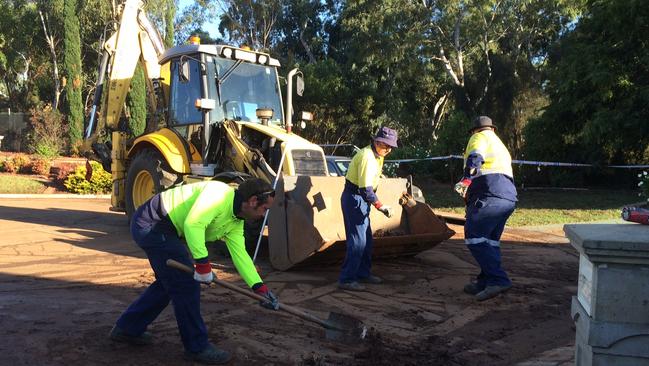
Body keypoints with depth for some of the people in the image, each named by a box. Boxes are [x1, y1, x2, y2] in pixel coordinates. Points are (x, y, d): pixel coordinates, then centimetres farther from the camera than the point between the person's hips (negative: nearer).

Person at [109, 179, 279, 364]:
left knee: (169, 282, 20)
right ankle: (197, 347, 5)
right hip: (152, 224, -10)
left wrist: (259, 287, -4)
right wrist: (203, 264, -28)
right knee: (186, 284, -8)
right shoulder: (220, 193, -22)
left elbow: (240, 254, 4)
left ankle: (126, 328, 35)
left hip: (162, 229, 10)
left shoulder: (235, 222, 7)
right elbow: (193, 224, -32)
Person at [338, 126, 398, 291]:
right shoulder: (367, 157, -21)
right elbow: (365, 188, -27)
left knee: (366, 239, 17)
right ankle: (346, 279, -3)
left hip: (360, 199, 10)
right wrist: (380, 206, -21)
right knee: (357, 240, -9)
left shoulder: (376, 155, 11)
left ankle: (363, 273, 29)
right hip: (354, 199, -10)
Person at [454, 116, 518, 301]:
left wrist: (467, 178, -27)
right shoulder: (501, 146, 35)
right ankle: (485, 282, 14)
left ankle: (498, 279, -19)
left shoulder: (480, 137, 10)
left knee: (474, 237, -12)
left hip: (489, 195, -9)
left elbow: (475, 157, -12)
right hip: (509, 197, 9)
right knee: (490, 240, 13)